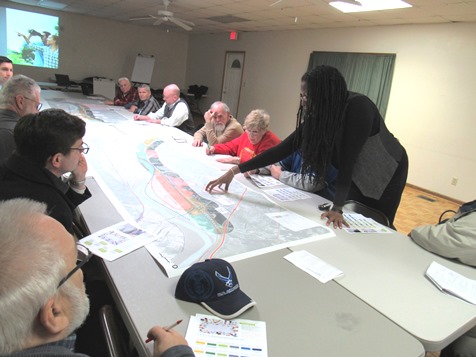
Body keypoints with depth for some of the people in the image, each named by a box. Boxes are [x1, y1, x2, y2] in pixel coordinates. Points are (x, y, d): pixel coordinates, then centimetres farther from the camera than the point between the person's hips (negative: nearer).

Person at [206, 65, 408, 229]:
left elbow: (348, 158, -37)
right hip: (357, 176, 5)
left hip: (386, 174, -4)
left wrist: (337, 208, -38)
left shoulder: (358, 108, -34)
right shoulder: (316, 116, -16)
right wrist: (236, 171, -22)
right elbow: (284, 148, -18)